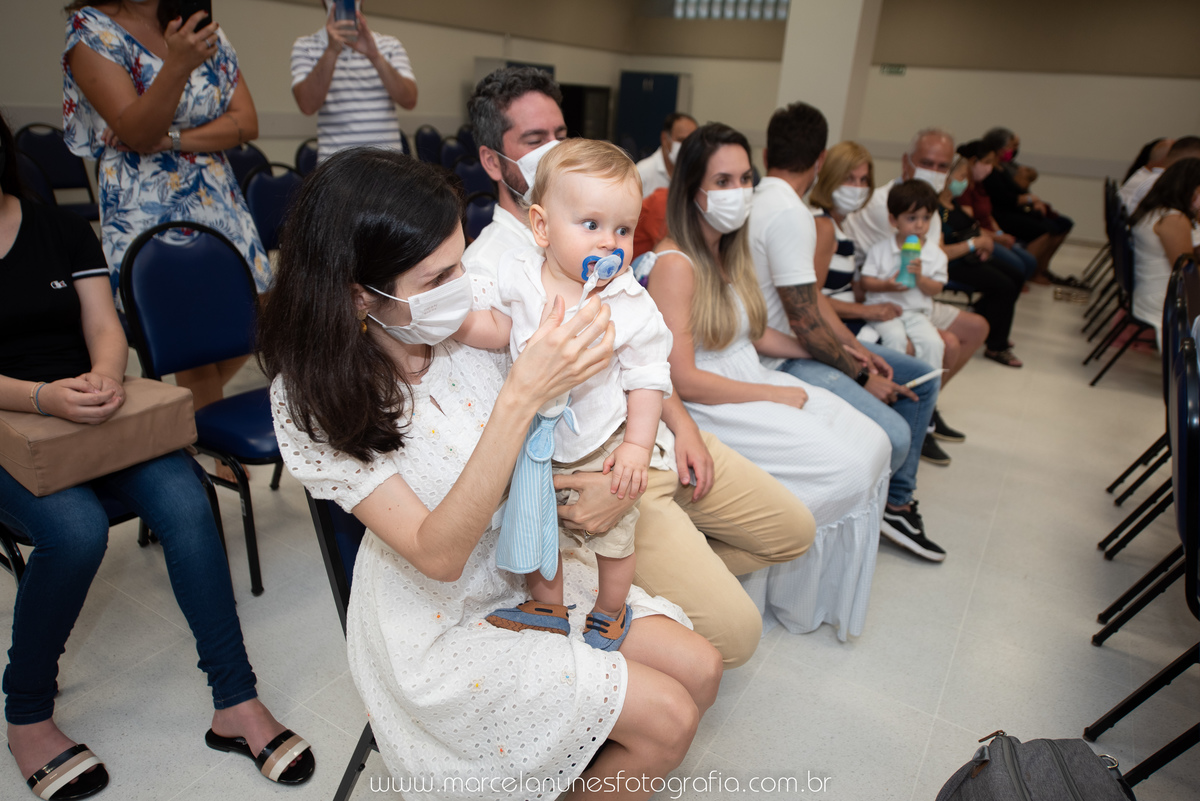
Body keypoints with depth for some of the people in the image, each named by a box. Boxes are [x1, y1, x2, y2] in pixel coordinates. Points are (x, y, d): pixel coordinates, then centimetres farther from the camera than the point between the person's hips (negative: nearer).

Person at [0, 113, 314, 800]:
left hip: (90, 406, 2)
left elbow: (106, 330, 2)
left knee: (185, 503, -25)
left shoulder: (63, 230, 11)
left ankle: (237, 704, -16)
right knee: (76, 527, -32)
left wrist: (104, 378, -21)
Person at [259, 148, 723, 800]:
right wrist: (520, 398, -38)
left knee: (700, 671, 1)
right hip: (439, 620, -5)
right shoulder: (313, 400, -22)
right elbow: (437, 554, -30)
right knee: (667, 721, -11)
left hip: (531, 569, 5)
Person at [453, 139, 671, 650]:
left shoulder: (632, 306, -19)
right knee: (533, 527, 20)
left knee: (613, 538, 15)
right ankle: (548, 607, 47)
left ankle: (609, 615, 44)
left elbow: (647, 379, -11)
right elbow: (499, 330, 3)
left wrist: (637, 446, -15)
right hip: (535, 442, 3)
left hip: (602, 445, -2)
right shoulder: (519, 277, -12)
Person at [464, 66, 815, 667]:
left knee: (793, 529, 15)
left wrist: (680, 420, 2)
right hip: (592, 470, -8)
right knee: (732, 630, -14)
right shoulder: (486, 271, -14)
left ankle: (666, 577, 23)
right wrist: (618, 487, -26)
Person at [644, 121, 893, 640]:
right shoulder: (675, 263, -16)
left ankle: (831, 587, 9)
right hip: (706, 408, -9)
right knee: (843, 466, -16)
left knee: (872, 442, -6)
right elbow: (683, 380, -20)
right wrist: (776, 396, -15)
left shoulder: (731, 251, 12)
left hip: (755, 384, 9)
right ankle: (801, 602, 8)